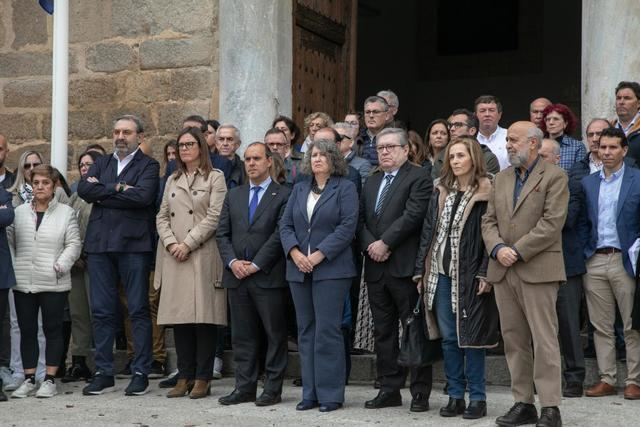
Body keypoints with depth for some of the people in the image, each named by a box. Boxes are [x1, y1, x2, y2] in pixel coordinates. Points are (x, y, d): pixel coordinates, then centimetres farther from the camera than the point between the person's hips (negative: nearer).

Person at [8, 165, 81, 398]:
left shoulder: (66, 213, 2)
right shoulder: (19, 212, 10)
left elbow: (74, 244, -1)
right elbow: (9, 241, 9)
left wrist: (60, 266, -13)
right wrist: (11, 266, -5)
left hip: (53, 283, -3)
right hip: (23, 282, 3)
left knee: (53, 330, 2)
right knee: (27, 331, 7)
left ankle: (50, 380, 8)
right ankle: (29, 379, 14)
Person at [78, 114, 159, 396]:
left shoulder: (148, 166, 4)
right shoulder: (101, 163, 18)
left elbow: (143, 195, -15)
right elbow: (83, 189, 1)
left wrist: (102, 192, -6)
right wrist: (118, 188, -9)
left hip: (133, 244, -4)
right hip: (100, 244, 5)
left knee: (138, 310, -1)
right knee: (101, 311, 5)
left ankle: (141, 373, 4)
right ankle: (104, 373, 11)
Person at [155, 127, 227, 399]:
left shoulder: (215, 178, 3)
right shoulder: (172, 180, 20)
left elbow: (214, 217, -6)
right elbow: (162, 216, 14)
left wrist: (188, 244, -11)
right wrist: (170, 243, -4)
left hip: (203, 256, -5)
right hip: (174, 257, 5)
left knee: (204, 317, -5)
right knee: (180, 317, 3)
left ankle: (202, 379, -1)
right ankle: (185, 376, 9)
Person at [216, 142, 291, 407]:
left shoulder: (283, 196, -2)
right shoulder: (233, 196, 15)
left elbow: (280, 235, -9)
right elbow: (222, 234, 11)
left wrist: (256, 265, -12)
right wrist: (232, 261, -5)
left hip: (268, 276, -5)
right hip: (237, 276, 5)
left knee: (275, 333, 1)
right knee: (242, 335, 8)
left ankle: (273, 389, 6)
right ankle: (245, 387, 13)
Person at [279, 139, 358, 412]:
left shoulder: (345, 188, 1)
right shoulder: (299, 189, 16)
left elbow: (347, 226, -9)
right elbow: (285, 225, 11)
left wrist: (319, 255, -15)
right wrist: (294, 252, -7)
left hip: (331, 268, -5)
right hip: (299, 269, 6)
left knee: (327, 331, -8)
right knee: (306, 331, 7)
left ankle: (330, 394, -2)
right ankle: (310, 393, 12)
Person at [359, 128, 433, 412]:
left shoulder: (418, 178, -4)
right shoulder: (371, 182, 19)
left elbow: (412, 215, -15)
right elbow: (360, 219, 12)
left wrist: (385, 243, -14)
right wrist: (369, 245, -6)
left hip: (405, 267, -7)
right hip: (375, 268, 7)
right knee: (383, 332, 10)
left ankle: (420, 392, 3)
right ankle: (389, 389, 17)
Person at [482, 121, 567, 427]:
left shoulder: (554, 177, -2)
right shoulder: (502, 178, 17)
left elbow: (552, 223, -12)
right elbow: (489, 220, 13)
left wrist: (517, 251, -14)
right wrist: (497, 248, -6)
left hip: (537, 270, -6)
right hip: (503, 272, 6)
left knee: (544, 340, -6)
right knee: (514, 340, 8)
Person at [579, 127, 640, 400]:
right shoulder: (588, 183, 12)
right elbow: (583, 223, 13)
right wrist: (584, 254, 4)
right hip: (595, 262, 4)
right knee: (601, 326, 7)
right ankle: (606, 379, 14)